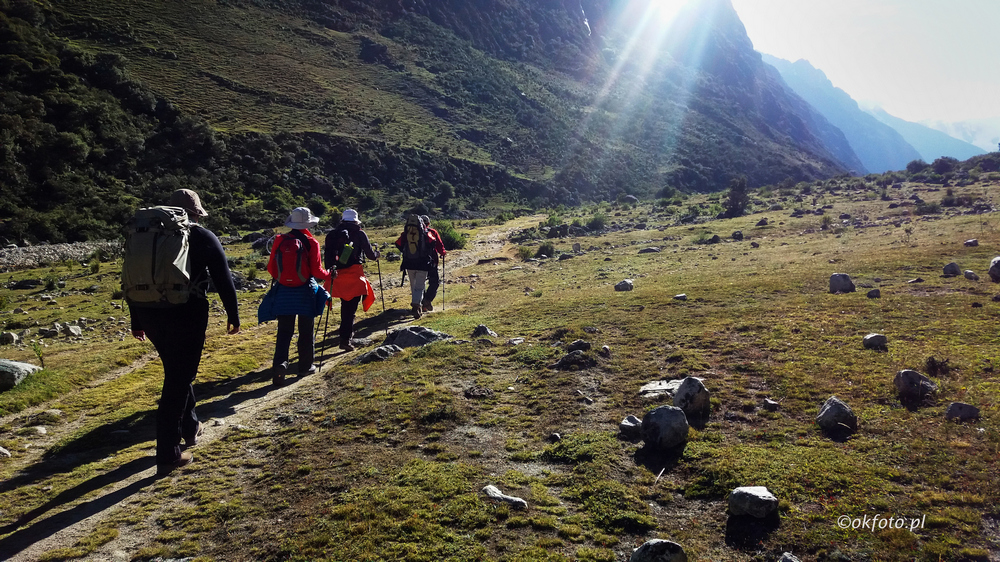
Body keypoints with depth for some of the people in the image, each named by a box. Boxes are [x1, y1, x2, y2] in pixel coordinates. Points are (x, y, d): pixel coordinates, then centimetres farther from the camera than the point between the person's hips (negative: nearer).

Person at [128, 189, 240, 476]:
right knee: (178, 380, 1)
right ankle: (168, 454, 3)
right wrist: (233, 315, 9)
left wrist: (136, 321, 20)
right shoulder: (204, 238, 1)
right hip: (187, 313, -5)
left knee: (177, 373, 24)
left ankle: (190, 427, 38)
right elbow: (224, 280, -1)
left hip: (150, 314, 5)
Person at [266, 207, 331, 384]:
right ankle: (305, 366, 19)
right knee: (306, 330, 11)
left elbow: (271, 268, 4)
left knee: (284, 331, 7)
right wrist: (328, 275, 10)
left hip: (284, 291, 2)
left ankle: (280, 363, -12)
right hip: (305, 291, -2)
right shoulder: (311, 242, -8)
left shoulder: (280, 241, 0)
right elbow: (316, 270, -10)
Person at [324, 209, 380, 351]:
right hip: (354, 275, -4)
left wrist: (330, 269, 9)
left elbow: (328, 255, 3)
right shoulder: (359, 234, -1)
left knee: (345, 305, 20)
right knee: (351, 307, -3)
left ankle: (348, 333, 32)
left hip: (338, 275, 4)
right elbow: (370, 254, 3)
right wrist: (377, 254, 24)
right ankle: (345, 339, -12)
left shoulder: (332, 234, 8)